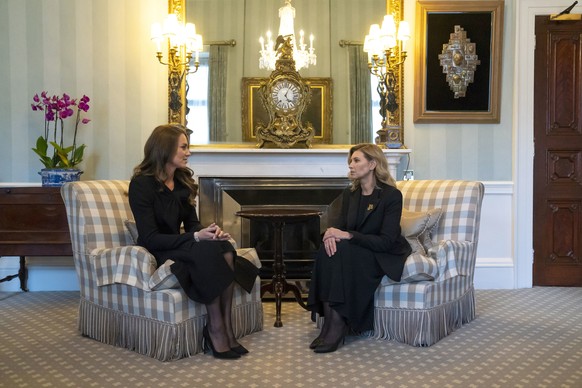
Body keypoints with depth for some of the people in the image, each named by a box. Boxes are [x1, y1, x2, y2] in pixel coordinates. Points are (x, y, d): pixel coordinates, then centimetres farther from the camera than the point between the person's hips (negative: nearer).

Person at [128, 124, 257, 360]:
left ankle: (226, 327, -26)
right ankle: (216, 329, -27)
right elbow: (150, 239, -19)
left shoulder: (183, 181, 10)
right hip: (156, 254, -6)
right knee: (210, 251, -34)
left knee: (226, 249, -26)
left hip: (178, 247, 7)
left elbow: (192, 224, 12)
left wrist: (209, 232, -12)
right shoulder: (142, 184, -13)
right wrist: (196, 237, -27)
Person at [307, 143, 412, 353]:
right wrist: (332, 233, -22)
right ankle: (330, 322, -31)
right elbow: (340, 226, 3)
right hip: (355, 251, 6)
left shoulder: (392, 195, -13)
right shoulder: (350, 194, 7)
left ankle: (338, 327, -31)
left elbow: (386, 241, -20)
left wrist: (347, 235, -28)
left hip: (385, 255, -5)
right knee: (329, 249, -27)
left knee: (342, 251, -33)